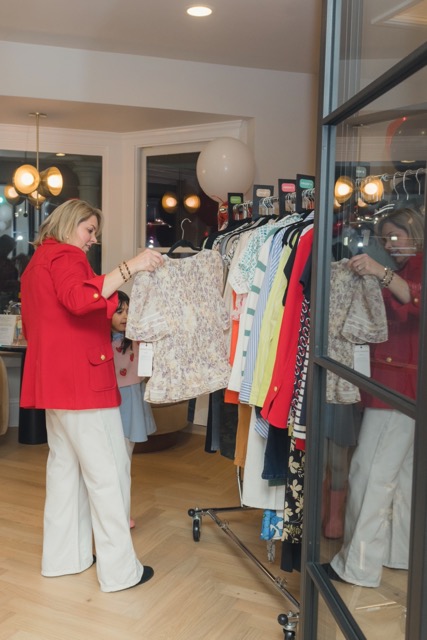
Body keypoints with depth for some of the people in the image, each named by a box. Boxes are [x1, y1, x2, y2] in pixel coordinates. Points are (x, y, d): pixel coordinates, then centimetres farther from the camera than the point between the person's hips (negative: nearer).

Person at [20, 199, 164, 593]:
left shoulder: (38, 262, 21)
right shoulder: (64, 256, -9)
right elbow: (80, 298, -31)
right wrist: (130, 267, -32)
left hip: (55, 380, 10)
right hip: (82, 378, -10)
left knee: (66, 464, 14)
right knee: (108, 469, -5)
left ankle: (63, 556, 23)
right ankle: (120, 569, 1)